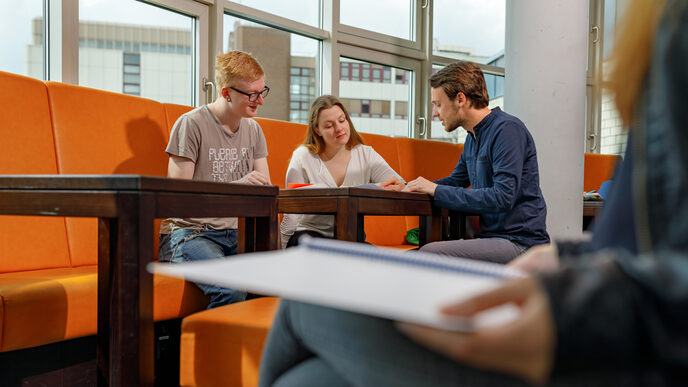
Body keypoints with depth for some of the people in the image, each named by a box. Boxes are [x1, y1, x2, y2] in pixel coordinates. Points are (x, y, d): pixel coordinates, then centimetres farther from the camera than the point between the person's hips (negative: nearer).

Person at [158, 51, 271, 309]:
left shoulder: (253, 130, 14)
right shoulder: (191, 124, -7)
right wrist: (236, 184, -21)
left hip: (233, 233, 6)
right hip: (189, 231, -6)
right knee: (231, 289, -34)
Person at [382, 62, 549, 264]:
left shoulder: (507, 129, -13)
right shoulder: (473, 137, 15)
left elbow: (503, 197, -23)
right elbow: (456, 180, 29)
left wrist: (436, 190, -18)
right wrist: (407, 187, 14)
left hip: (520, 242, -9)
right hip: (492, 236, 9)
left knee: (430, 253, -26)